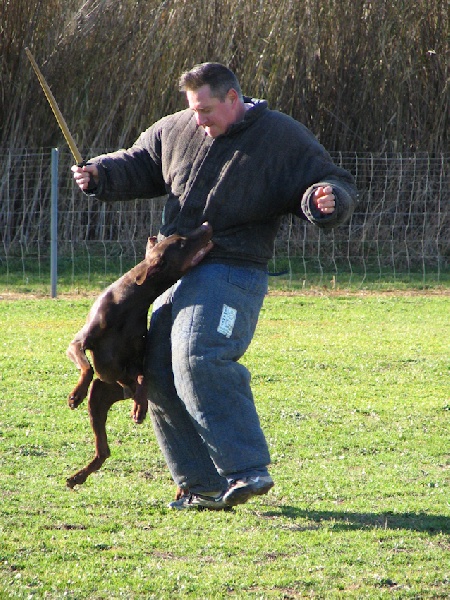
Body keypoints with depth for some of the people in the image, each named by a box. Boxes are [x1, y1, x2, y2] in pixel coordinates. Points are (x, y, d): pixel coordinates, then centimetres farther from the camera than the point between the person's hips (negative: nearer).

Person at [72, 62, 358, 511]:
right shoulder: (175, 131, 11)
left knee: (199, 360, -28)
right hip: (172, 271, 7)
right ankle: (203, 487, 9)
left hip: (232, 271, -7)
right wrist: (100, 176, 5)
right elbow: (137, 168, 25)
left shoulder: (283, 138, -4)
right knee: (159, 375, 3)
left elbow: (334, 185, -1)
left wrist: (326, 200, -25)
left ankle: (248, 470, -28)